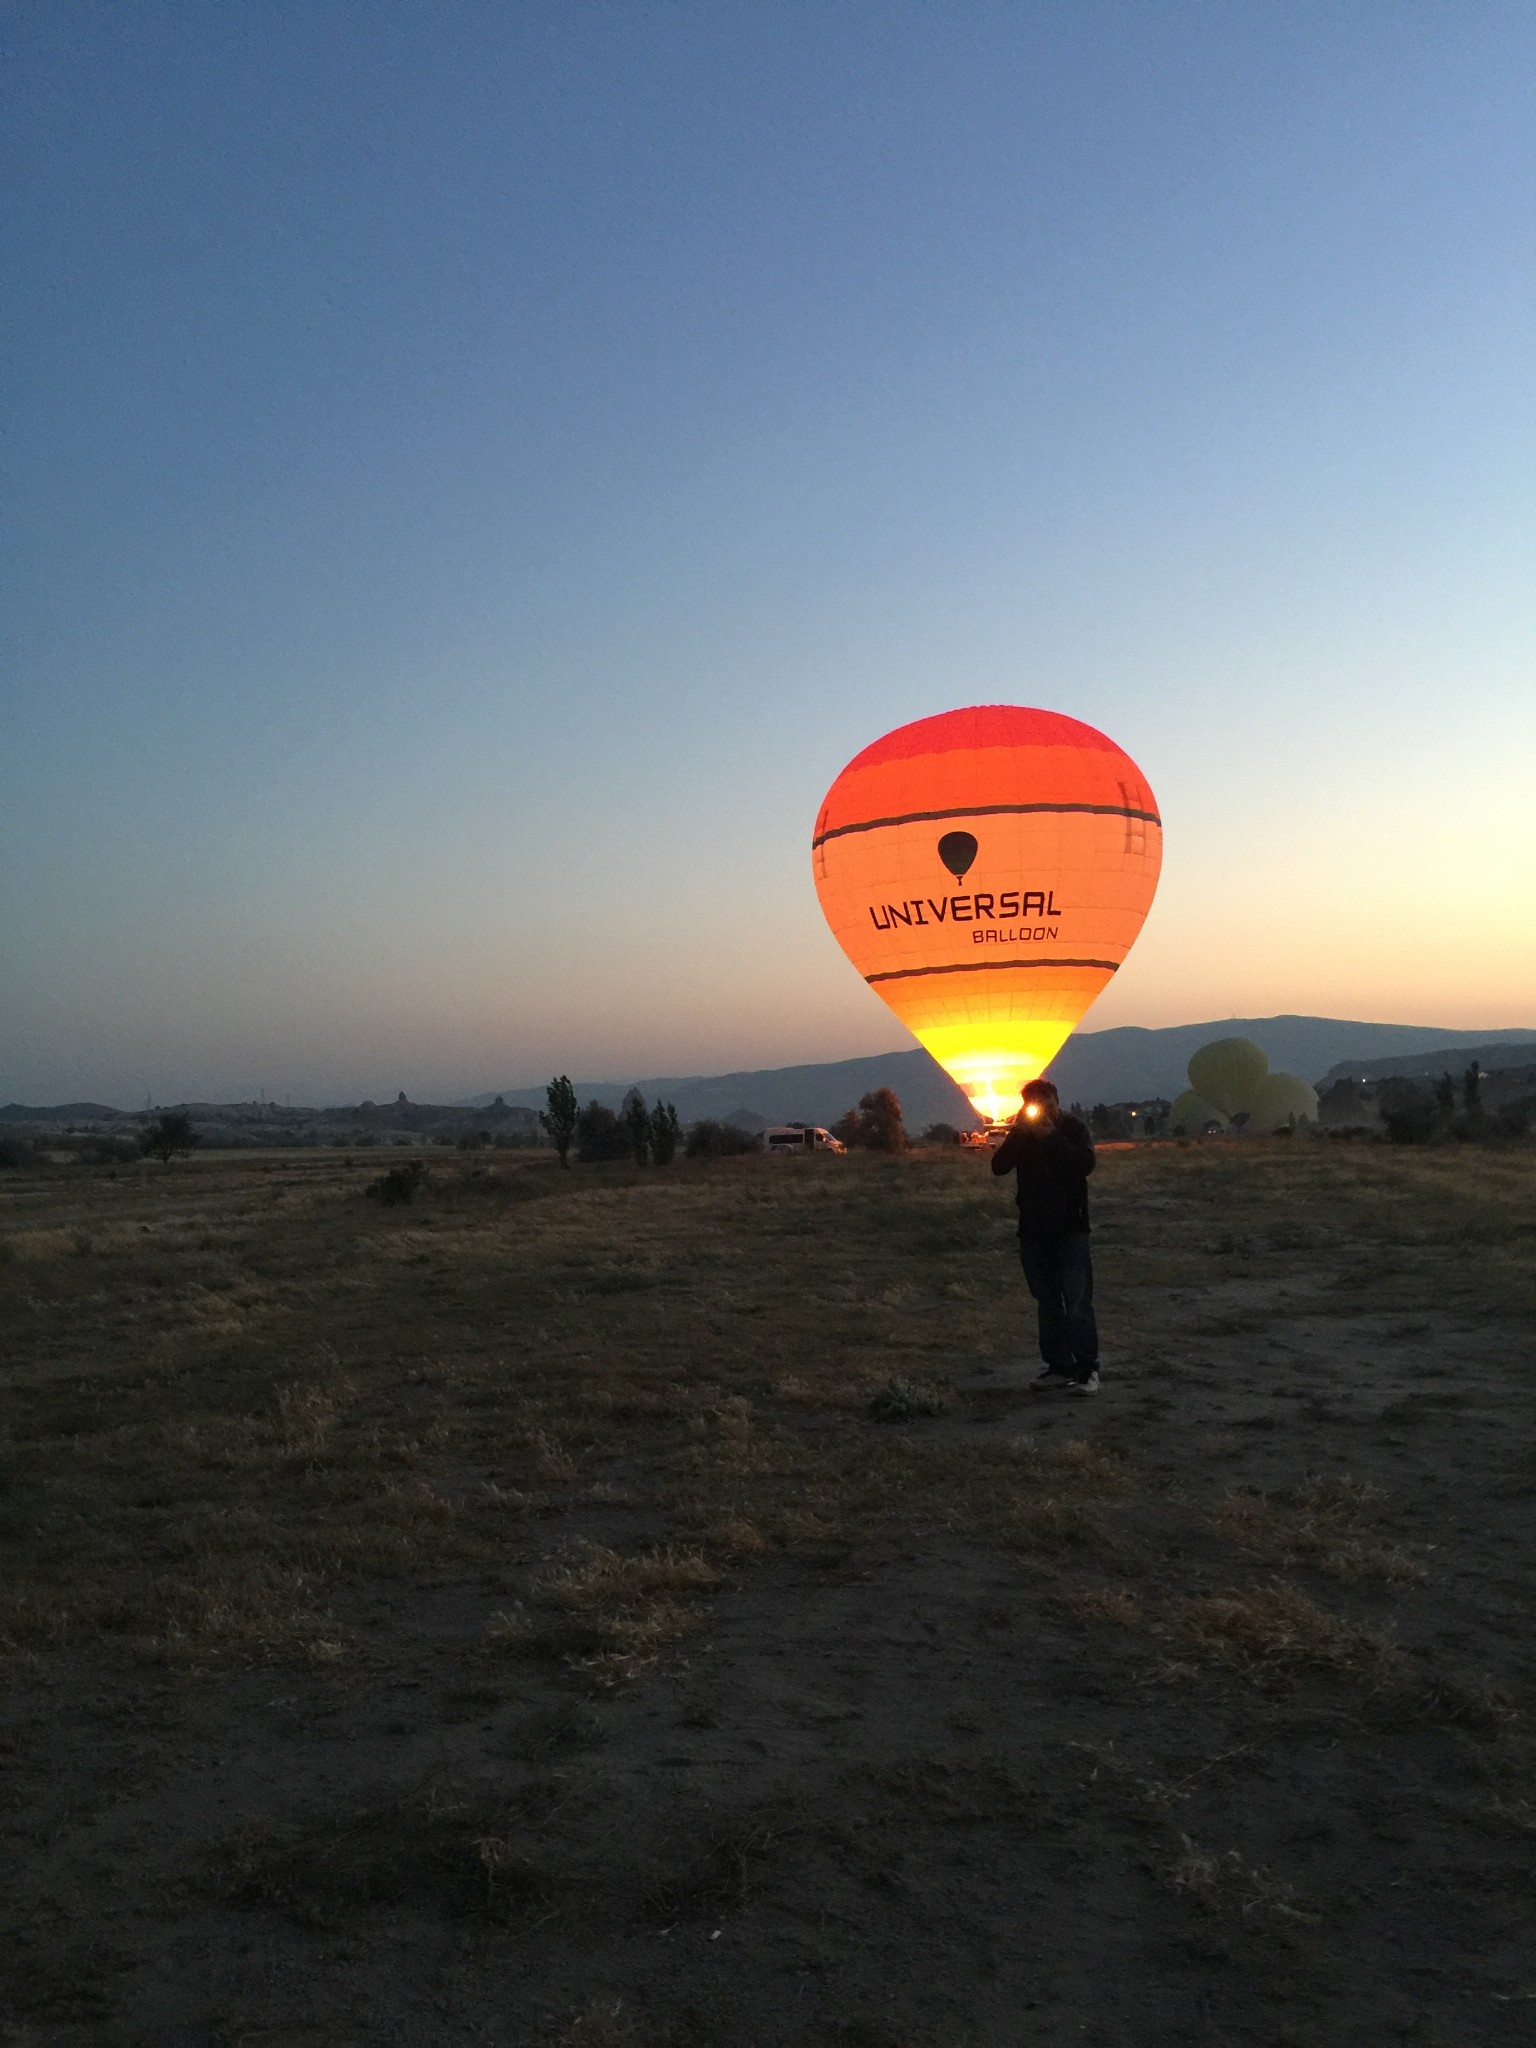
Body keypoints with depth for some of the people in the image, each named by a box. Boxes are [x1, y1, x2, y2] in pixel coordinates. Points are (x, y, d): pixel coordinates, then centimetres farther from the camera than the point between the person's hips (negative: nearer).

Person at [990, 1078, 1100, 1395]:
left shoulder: (1073, 1129, -2)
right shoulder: (1021, 1133, 7)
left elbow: (1086, 1164, -19)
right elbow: (998, 1166, -7)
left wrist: (1052, 1137, -22)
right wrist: (1018, 1133, -18)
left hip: (1070, 1228, -4)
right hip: (1034, 1230, 4)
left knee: (1077, 1302, -9)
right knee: (1048, 1303, 8)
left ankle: (1087, 1369, -5)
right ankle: (1059, 1367, 15)